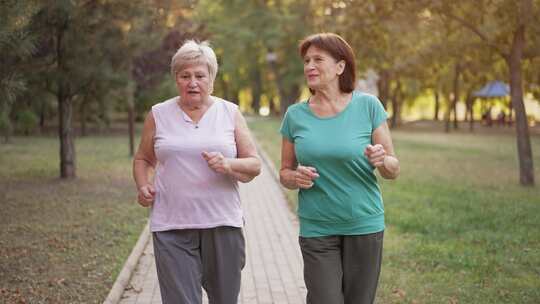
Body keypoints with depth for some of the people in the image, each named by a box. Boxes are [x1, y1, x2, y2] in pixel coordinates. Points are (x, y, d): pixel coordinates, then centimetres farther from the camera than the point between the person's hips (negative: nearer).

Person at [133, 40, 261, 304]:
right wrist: (143, 186, 0)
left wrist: (228, 165, -14)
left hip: (223, 224, 1)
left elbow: (254, 164, 5)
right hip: (172, 228, -1)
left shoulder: (230, 113, 6)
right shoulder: (158, 115, 7)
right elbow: (143, 159, 19)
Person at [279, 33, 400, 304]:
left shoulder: (367, 106, -4)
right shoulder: (295, 115, 2)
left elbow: (393, 170, 0)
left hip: (364, 226, -1)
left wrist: (382, 160, -22)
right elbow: (284, 173, 11)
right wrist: (296, 178, -11)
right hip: (316, 229, 1)